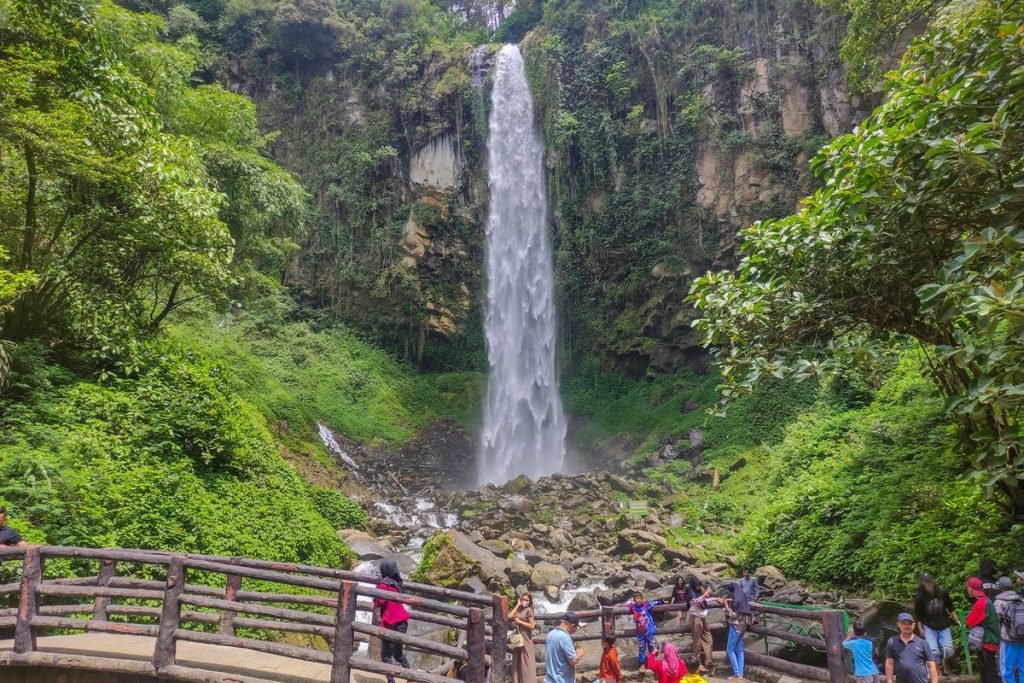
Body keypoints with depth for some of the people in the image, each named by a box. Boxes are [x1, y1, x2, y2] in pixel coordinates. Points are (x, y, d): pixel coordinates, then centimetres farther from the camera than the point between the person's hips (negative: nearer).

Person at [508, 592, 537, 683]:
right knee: (518, 661, 10)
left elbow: (532, 626, -15)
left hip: (525, 638, -7)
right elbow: (510, 616, -4)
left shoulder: (528, 610, -10)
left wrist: (519, 621, -14)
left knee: (526, 662, -2)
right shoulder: (519, 610, 11)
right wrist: (518, 605, 0)